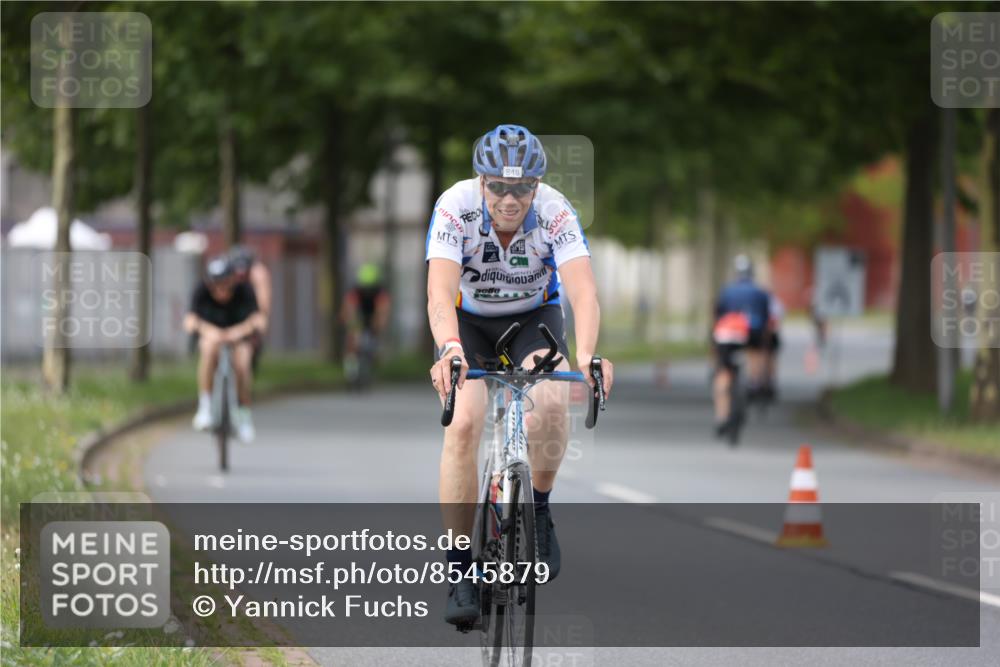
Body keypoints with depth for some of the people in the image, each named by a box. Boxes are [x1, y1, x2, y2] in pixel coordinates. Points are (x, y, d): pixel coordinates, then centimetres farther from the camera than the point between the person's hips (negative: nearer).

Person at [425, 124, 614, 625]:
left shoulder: (555, 212, -27)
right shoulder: (456, 207, -29)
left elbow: (583, 289, -39)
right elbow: (440, 292, -40)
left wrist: (585, 354, -58)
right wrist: (449, 349, -60)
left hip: (534, 317, 0)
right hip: (468, 320, 0)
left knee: (550, 403, -29)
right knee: (464, 423, -24)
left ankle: (538, 512, -1)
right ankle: (459, 574, -17)